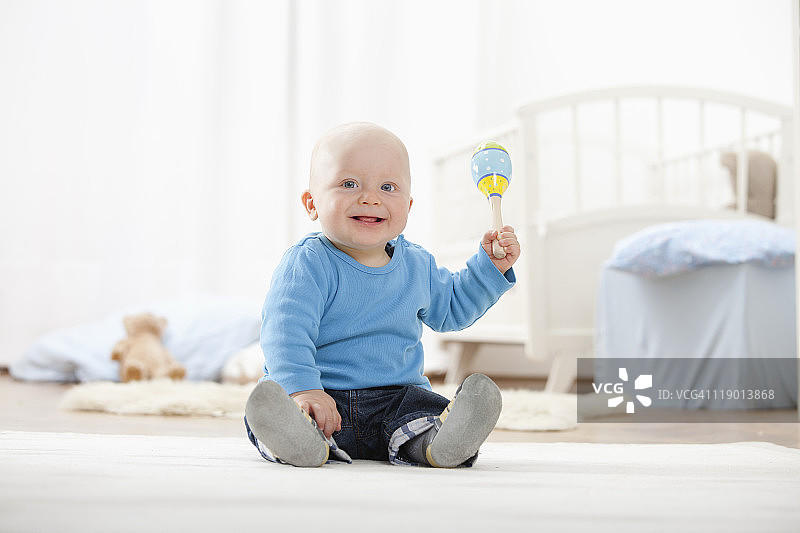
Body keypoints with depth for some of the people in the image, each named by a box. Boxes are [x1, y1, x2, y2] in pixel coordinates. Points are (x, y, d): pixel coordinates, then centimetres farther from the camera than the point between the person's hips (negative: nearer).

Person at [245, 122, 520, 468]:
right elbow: (286, 331, -23)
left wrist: (490, 266, 16)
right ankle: (303, 440, -55)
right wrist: (301, 388, -40)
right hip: (326, 396, -3)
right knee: (268, 403, -30)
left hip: (396, 398, 4)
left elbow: (450, 307, 28)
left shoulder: (417, 264, 9)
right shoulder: (307, 264, -11)